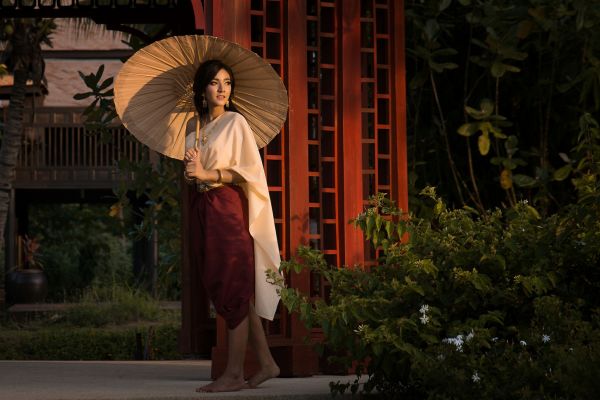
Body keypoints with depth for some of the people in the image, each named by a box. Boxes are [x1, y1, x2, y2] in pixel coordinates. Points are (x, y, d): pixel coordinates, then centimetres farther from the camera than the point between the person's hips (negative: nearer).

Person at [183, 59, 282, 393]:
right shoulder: (194, 127, 15)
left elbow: (249, 170, -10)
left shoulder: (235, 122, -4)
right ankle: (266, 363, 13)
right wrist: (191, 171, -1)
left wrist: (207, 174, -13)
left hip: (228, 206, -7)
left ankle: (234, 373, -5)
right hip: (201, 208, 7)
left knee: (233, 288, -7)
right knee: (220, 288, 6)